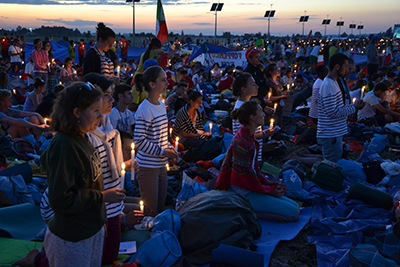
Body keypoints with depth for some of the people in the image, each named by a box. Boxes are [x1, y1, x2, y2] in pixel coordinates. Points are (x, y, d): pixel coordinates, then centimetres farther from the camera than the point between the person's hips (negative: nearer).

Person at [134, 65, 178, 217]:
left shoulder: (161, 105, 9)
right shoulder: (144, 110, -18)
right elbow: (139, 141, -20)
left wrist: (169, 149, 5)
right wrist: (162, 151, -18)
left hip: (161, 165, 8)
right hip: (148, 166, -8)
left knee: (161, 207, 18)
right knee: (150, 211, 3)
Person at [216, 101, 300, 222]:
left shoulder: (248, 136, 7)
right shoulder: (241, 143, -24)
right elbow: (246, 175, -20)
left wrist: (268, 183, 7)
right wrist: (270, 190, -9)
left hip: (250, 188, 10)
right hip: (243, 193, -10)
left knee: (295, 206, 9)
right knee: (293, 213, -10)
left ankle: (250, 210, 6)